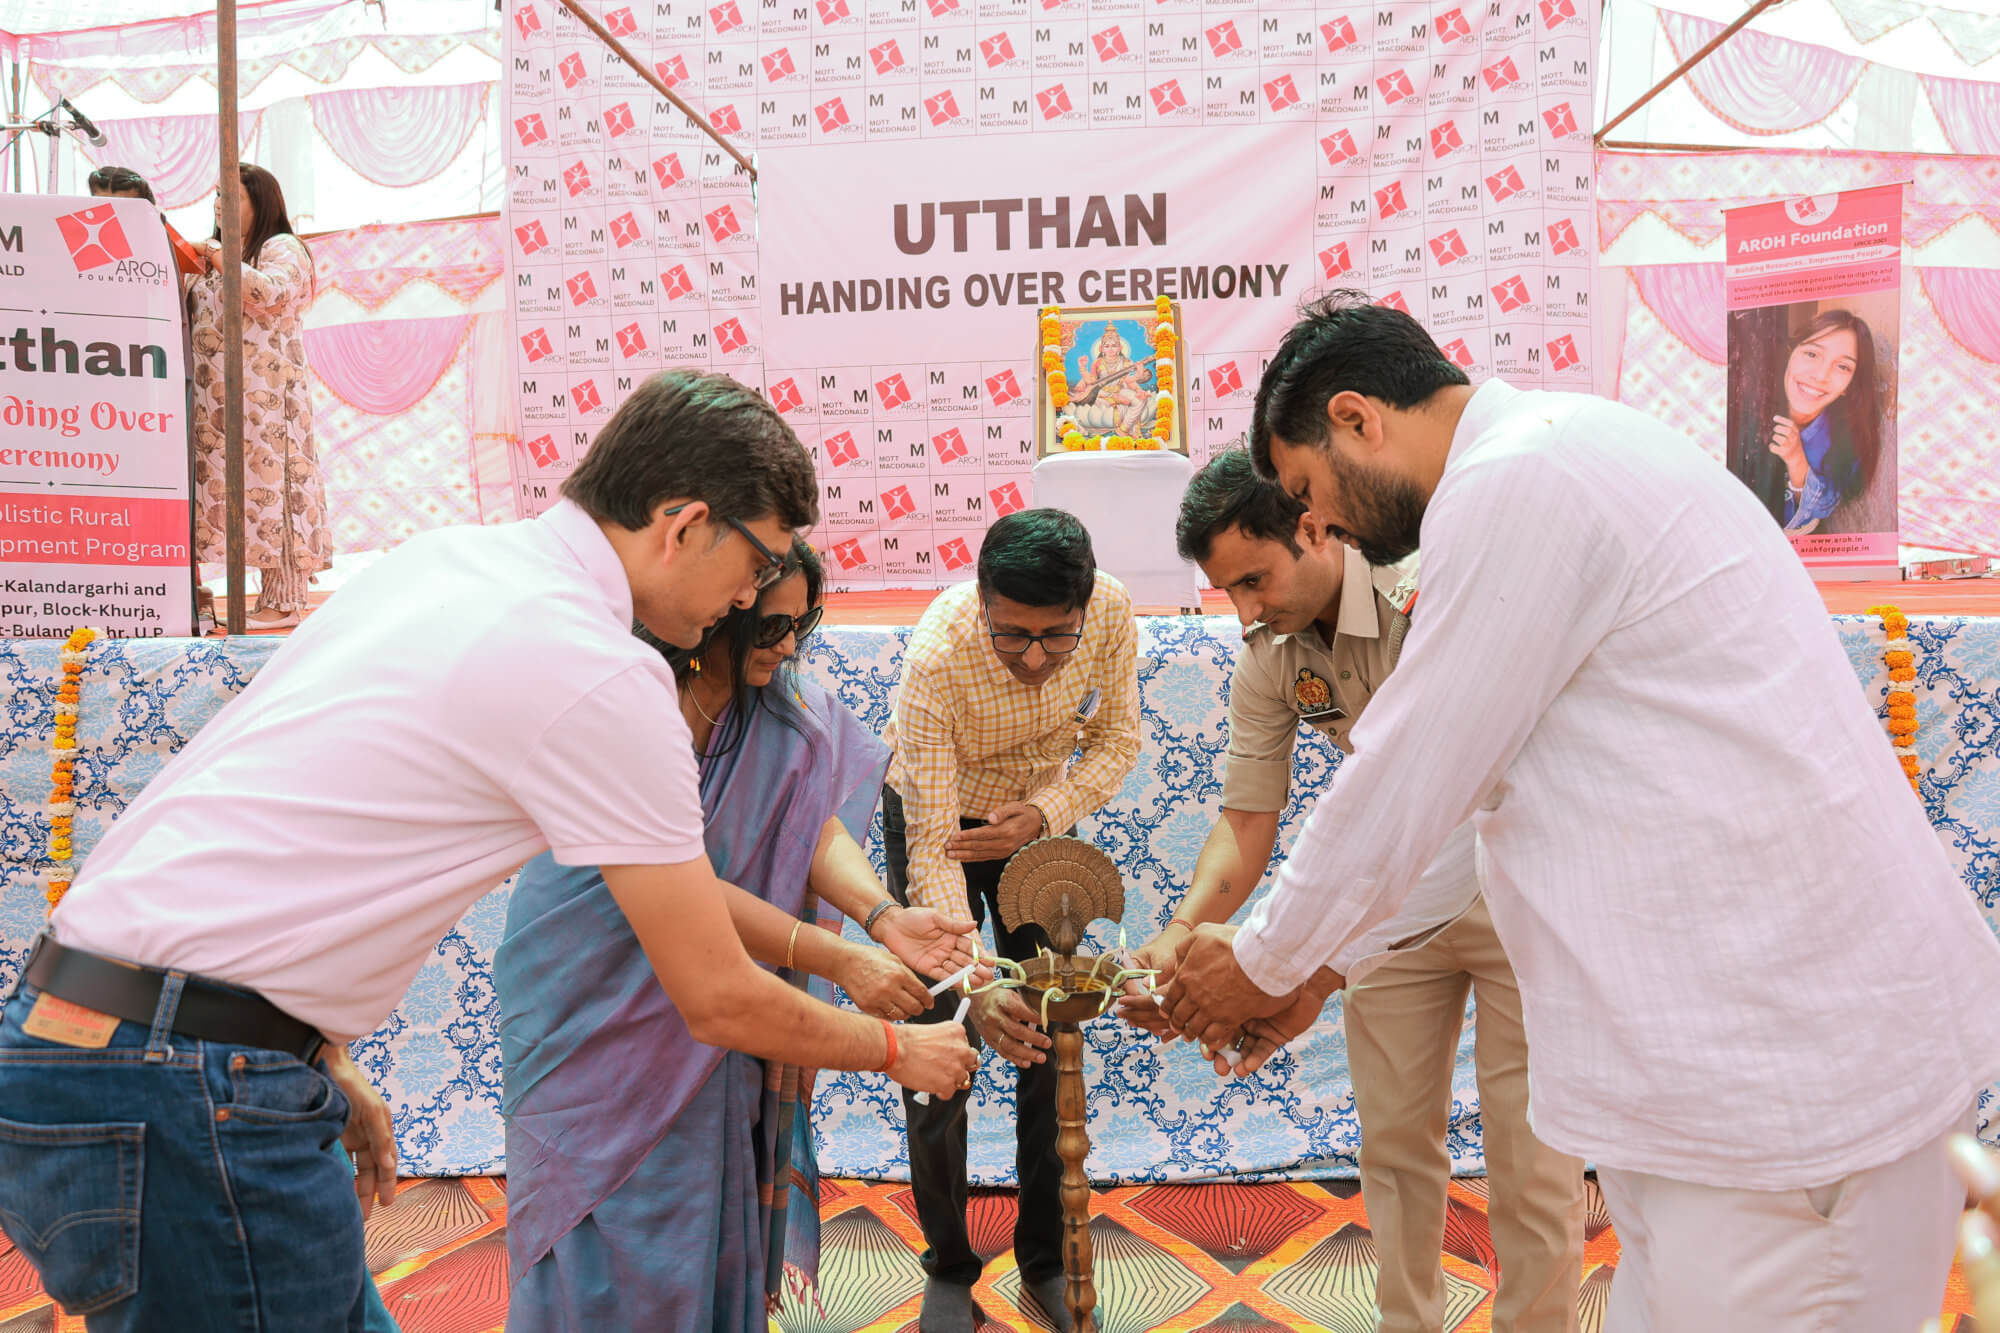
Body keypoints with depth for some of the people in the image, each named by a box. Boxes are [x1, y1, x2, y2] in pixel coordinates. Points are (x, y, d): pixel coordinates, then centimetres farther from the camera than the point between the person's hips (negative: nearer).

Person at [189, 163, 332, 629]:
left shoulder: (282, 248, 1)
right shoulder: (215, 253, 26)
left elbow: (271, 293, -19)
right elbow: (191, 318, 28)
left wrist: (221, 259, -13)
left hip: (266, 394, -8)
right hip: (217, 398, 8)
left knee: (268, 481, -10)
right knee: (236, 484, 2)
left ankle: (283, 602, -9)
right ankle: (273, 591, 4)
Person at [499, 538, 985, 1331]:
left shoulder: (776, 702, -6)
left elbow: (814, 820, -12)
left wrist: (885, 917, -30)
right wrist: (837, 960, -32)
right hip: (597, 995, -5)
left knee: (709, 1200, 12)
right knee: (610, 1221, 5)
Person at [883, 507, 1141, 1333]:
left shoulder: (1112, 613, -27)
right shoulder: (936, 658, -37)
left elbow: (1117, 739, -9)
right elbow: (933, 850, -36)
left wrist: (1046, 813, -27)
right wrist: (976, 986, -47)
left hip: (1036, 815, 3)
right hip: (933, 812, -3)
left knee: (1051, 1036, 2)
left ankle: (1046, 1261, 20)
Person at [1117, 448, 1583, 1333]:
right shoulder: (1269, 659, -11)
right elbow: (1247, 820, -8)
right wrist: (1180, 935, -27)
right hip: (1397, 893, 6)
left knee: (1530, 1155, 0)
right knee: (1394, 1136, 13)